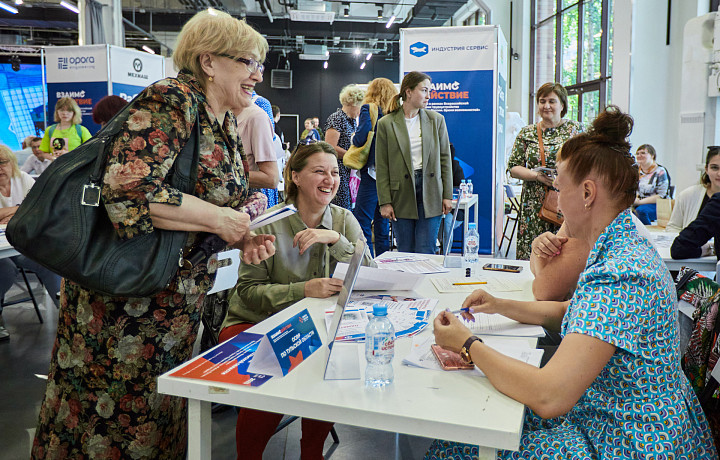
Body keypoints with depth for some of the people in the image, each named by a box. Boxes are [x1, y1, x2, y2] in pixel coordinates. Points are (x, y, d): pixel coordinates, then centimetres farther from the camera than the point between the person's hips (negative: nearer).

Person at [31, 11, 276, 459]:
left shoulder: (228, 124, 9)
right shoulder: (172, 99, -19)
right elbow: (128, 191, -32)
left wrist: (243, 240, -4)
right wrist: (219, 220, -23)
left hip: (180, 300, 8)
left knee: (160, 415, 19)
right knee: (113, 419, 8)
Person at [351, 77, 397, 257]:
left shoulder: (369, 109, -5)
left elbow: (361, 138, -15)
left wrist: (353, 138, 5)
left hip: (373, 171, -7)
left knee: (362, 224, -4)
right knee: (382, 224, 13)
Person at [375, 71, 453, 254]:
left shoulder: (436, 120, 7)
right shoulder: (386, 124, 0)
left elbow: (445, 158, 8)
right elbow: (382, 167, -1)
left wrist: (447, 195, 3)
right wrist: (385, 202, -5)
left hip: (430, 192, 1)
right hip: (402, 193, -1)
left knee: (425, 252, 0)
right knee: (405, 253, 7)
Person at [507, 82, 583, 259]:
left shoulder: (576, 129, 7)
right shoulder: (527, 133, 10)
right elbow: (513, 168, 5)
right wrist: (537, 175, -11)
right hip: (534, 208, 1)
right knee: (531, 257, -1)